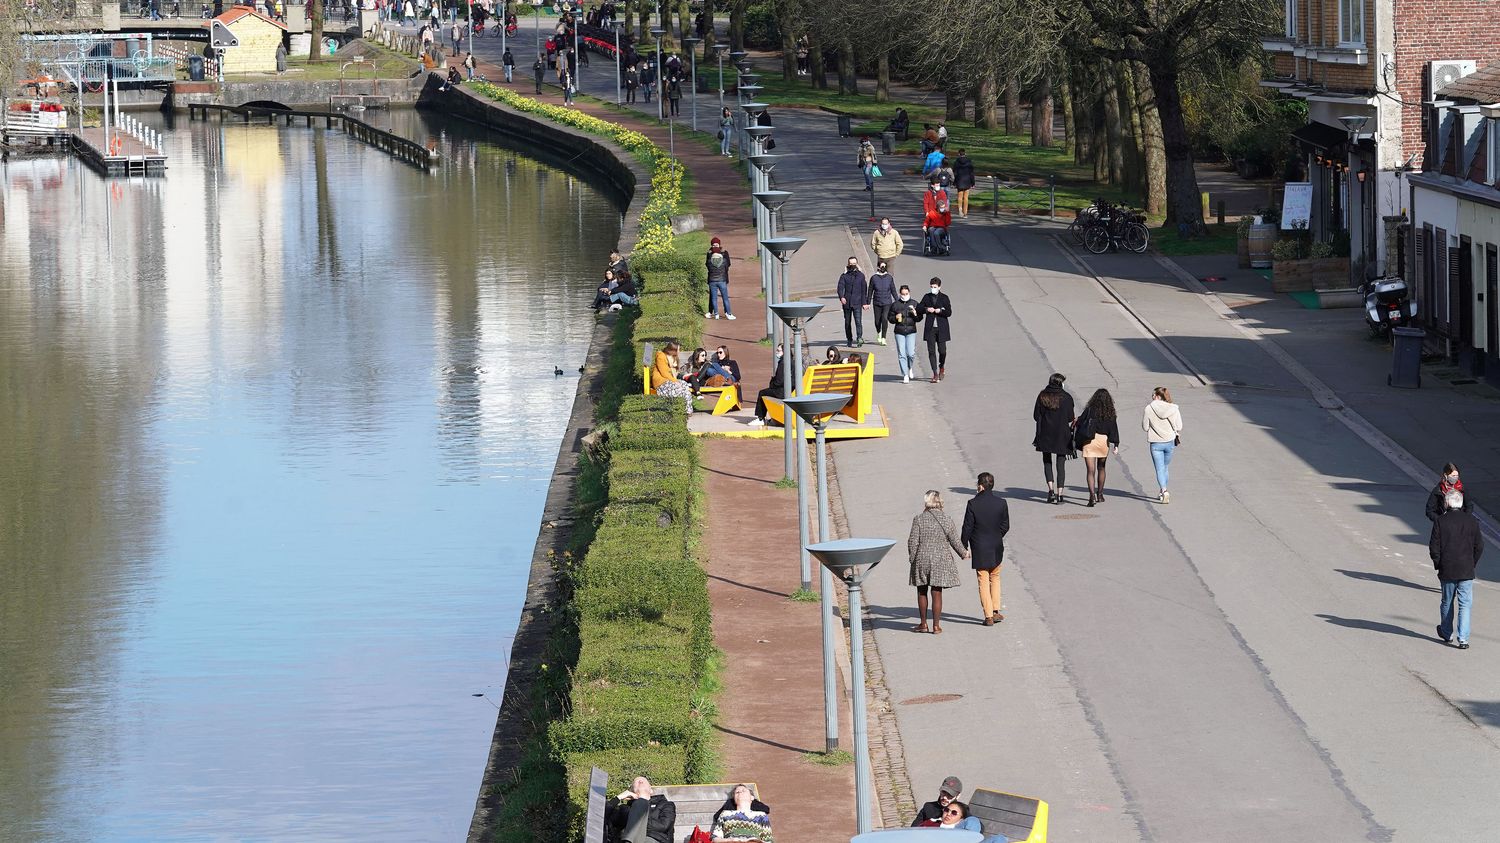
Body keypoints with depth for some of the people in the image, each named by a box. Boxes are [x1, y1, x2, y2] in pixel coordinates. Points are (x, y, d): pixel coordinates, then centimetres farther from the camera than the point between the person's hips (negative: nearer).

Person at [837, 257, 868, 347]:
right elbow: (840, 287, -5)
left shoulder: (861, 275, 9)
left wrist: (864, 302, 7)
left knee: (858, 321, -16)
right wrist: (841, 297, -25)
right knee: (847, 322, 8)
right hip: (847, 302, 1)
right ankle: (849, 340, 19)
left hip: (857, 303, -1)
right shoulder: (844, 276, 6)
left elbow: (864, 290, 11)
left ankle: (859, 338, -26)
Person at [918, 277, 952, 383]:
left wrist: (939, 311, -19)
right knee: (931, 351, -4)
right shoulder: (927, 297, 8)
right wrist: (926, 309, -11)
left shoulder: (944, 298, 0)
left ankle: (942, 367, 32)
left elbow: (949, 312, -5)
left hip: (941, 329, -2)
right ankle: (935, 374, 0)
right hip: (930, 328, 2)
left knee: (942, 350, 2)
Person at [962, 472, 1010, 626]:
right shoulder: (1001, 503, -5)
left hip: (979, 549, -3)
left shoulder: (973, 503, -15)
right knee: (995, 578, 20)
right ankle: (996, 611, 16)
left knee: (984, 582, 5)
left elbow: (967, 527, -11)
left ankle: (989, 616, 5)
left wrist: (964, 547, 0)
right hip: (996, 549, 3)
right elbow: (1005, 526, 2)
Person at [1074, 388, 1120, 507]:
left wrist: (1075, 439, 8)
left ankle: (1092, 495, -21)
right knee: (1101, 468, 23)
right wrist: (1116, 446, 0)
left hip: (1089, 440, -2)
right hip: (1104, 441, 2)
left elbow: (1078, 424, -1)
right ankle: (1100, 494, 30)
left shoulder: (1090, 410, 0)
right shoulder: (1110, 413, 3)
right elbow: (1114, 430, -1)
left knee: (1090, 470, -6)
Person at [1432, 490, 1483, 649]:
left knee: (1447, 602, 16)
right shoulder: (1471, 521, -3)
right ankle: (1463, 638, -7)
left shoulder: (1440, 521, -8)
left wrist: (1438, 564, 7)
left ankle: (1446, 633, 32)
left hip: (1447, 570, 0)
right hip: (1466, 570, 0)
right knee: (1464, 604, 3)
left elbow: (1434, 547, -7)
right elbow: (1479, 546, 1)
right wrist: (1472, 564, 13)